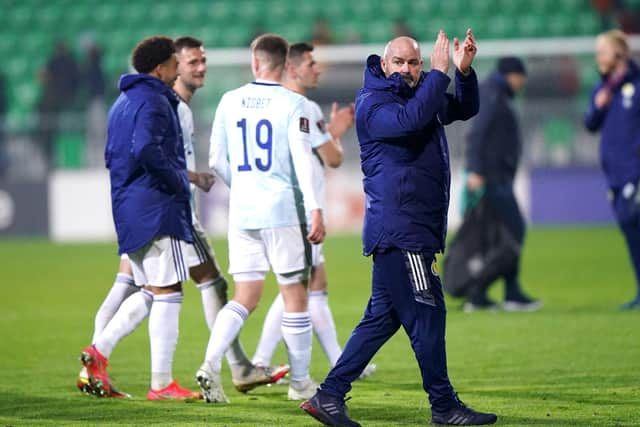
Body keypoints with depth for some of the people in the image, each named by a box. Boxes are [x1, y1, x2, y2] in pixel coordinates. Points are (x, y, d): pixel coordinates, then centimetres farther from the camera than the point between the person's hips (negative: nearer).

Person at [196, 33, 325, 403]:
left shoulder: (230, 101, 6)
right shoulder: (293, 104, -7)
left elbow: (217, 161, 11)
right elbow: (303, 159, -16)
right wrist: (316, 211, -17)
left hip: (242, 211, 4)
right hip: (284, 210, -4)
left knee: (246, 298, 7)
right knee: (295, 297, 7)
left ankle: (211, 363, -14)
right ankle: (300, 383, 13)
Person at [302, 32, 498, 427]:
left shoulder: (422, 95, 19)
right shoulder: (372, 103, -9)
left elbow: (465, 110, 23)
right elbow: (410, 120, -27)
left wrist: (465, 71, 6)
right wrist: (440, 73, -23)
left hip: (416, 229, 9)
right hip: (399, 228, -9)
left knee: (383, 317, 9)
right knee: (427, 315, -6)